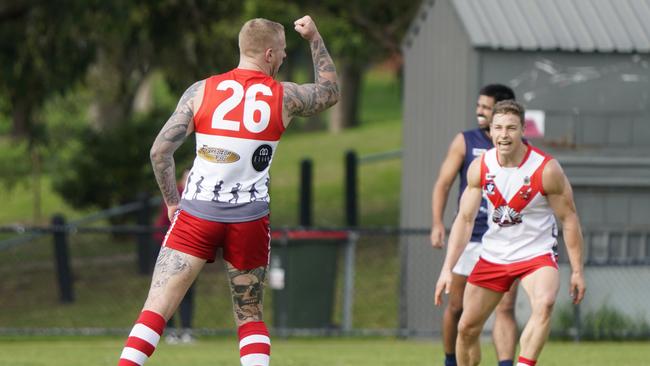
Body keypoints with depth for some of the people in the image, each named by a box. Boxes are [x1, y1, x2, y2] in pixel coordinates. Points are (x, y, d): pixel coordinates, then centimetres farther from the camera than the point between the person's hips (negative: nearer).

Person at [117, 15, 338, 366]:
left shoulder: (201, 90, 0)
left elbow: (160, 150, -3)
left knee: (156, 310, -2)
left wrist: (171, 201, 10)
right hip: (249, 219, 1)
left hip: (197, 213, -1)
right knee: (250, 315, 16)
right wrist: (315, 38, 31)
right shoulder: (284, 96, 2)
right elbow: (330, 91, 24)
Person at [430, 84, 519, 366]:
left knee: (505, 309, -11)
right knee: (456, 307, 8)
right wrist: (437, 224, -13)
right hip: (470, 237, 0)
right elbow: (443, 184, 0)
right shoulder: (465, 142, 3)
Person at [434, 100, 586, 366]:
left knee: (544, 303, -35)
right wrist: (447, 269, -7)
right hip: (493, 255, 4)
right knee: (466, 328, 7)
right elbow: (465, 219, 0)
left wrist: (577, 271, -9)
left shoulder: (546, 169, -17)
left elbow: (569, 218, -8)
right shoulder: (480, 167, -7)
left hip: (536, 255, -4)